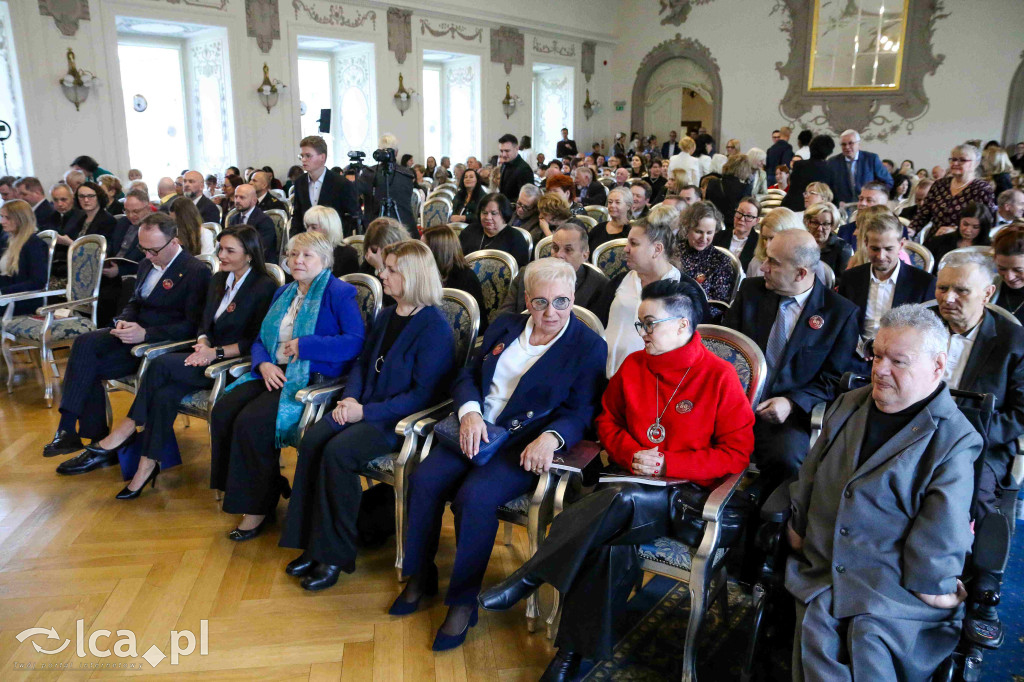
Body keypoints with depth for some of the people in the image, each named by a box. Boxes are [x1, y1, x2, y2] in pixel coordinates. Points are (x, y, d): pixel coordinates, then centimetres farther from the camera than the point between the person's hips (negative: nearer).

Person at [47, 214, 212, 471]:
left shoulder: (196, 272, -12)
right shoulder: (148, 264, 13)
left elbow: (192, 326, -17)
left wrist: (145, 333, -25)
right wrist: (123, 321, -1)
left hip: (161, 343, -7)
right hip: (135, 332, 7)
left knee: (89, 366, -21)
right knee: (85, 343, -21)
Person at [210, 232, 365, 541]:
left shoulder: (340, 293, -4)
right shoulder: (284, 294, 22)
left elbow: (356, 341, -17)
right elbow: (260, 339, 21)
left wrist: (303, 345, -16)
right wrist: (264, 364, -3)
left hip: (314, 377, -8)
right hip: (274, 373, 8)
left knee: (252, 421, -25)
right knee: (222, 411, -14)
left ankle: (259, 506, -8)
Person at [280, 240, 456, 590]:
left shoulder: (435, 327, -13)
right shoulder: (386, 315, 13)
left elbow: (425, 393, -17)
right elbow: (363, 362, 21)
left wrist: (367, 412, -19)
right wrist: (350, 397, -1)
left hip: (401, 419, -7)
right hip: (364, 408, 8)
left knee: (338, 451, -28)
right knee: (312, 439, -17)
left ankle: (335, 555, -12)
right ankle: (312, 545, -8)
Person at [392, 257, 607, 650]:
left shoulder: (589, 347, -2)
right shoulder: (505, 327, 14)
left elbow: (580, 414, -8)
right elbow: (467, 376, 11)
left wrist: (550, 438, -29)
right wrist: (469, 412, -10)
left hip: (527, 445, -5)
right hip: (477, 428, 5)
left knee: (475, 496, -28)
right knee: (424, 479, -18)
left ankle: (463, 601, -8)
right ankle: (420, 576, 5)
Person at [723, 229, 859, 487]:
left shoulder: (842, 313, 0)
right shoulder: (751, 289, 9)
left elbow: (834, 380, 2)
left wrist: (792, 403, -14)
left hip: (786, 415, -2)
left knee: (787, 459, -33)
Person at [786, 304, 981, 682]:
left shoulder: (955, 440, -6)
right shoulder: (847, 406, 12)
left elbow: (941, 536, -7)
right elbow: (809, 476, 15)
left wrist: (932, 590, -6)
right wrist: (797, 529, 11)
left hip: (893, 588, -4)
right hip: (820, 570, 4)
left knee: (869, 640, -27)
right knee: (814, 627, -21)